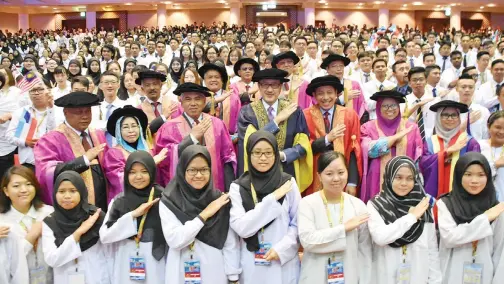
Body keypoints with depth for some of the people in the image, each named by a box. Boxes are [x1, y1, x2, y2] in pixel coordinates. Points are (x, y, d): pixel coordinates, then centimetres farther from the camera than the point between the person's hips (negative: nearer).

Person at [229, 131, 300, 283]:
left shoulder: (288, 182, -2)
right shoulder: (238, 187, -4)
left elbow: (298, 224, 2)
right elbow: (240, 227, -13)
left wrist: (282, 248, -11)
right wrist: (271, 199, -15)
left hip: (285, 263, 1)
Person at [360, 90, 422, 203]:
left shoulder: (411, 127, 9)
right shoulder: (369, 127, 5)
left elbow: (419, 157, 8)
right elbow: (371, 150, -11)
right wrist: (396, 136, -7)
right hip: (378, 183, -1)